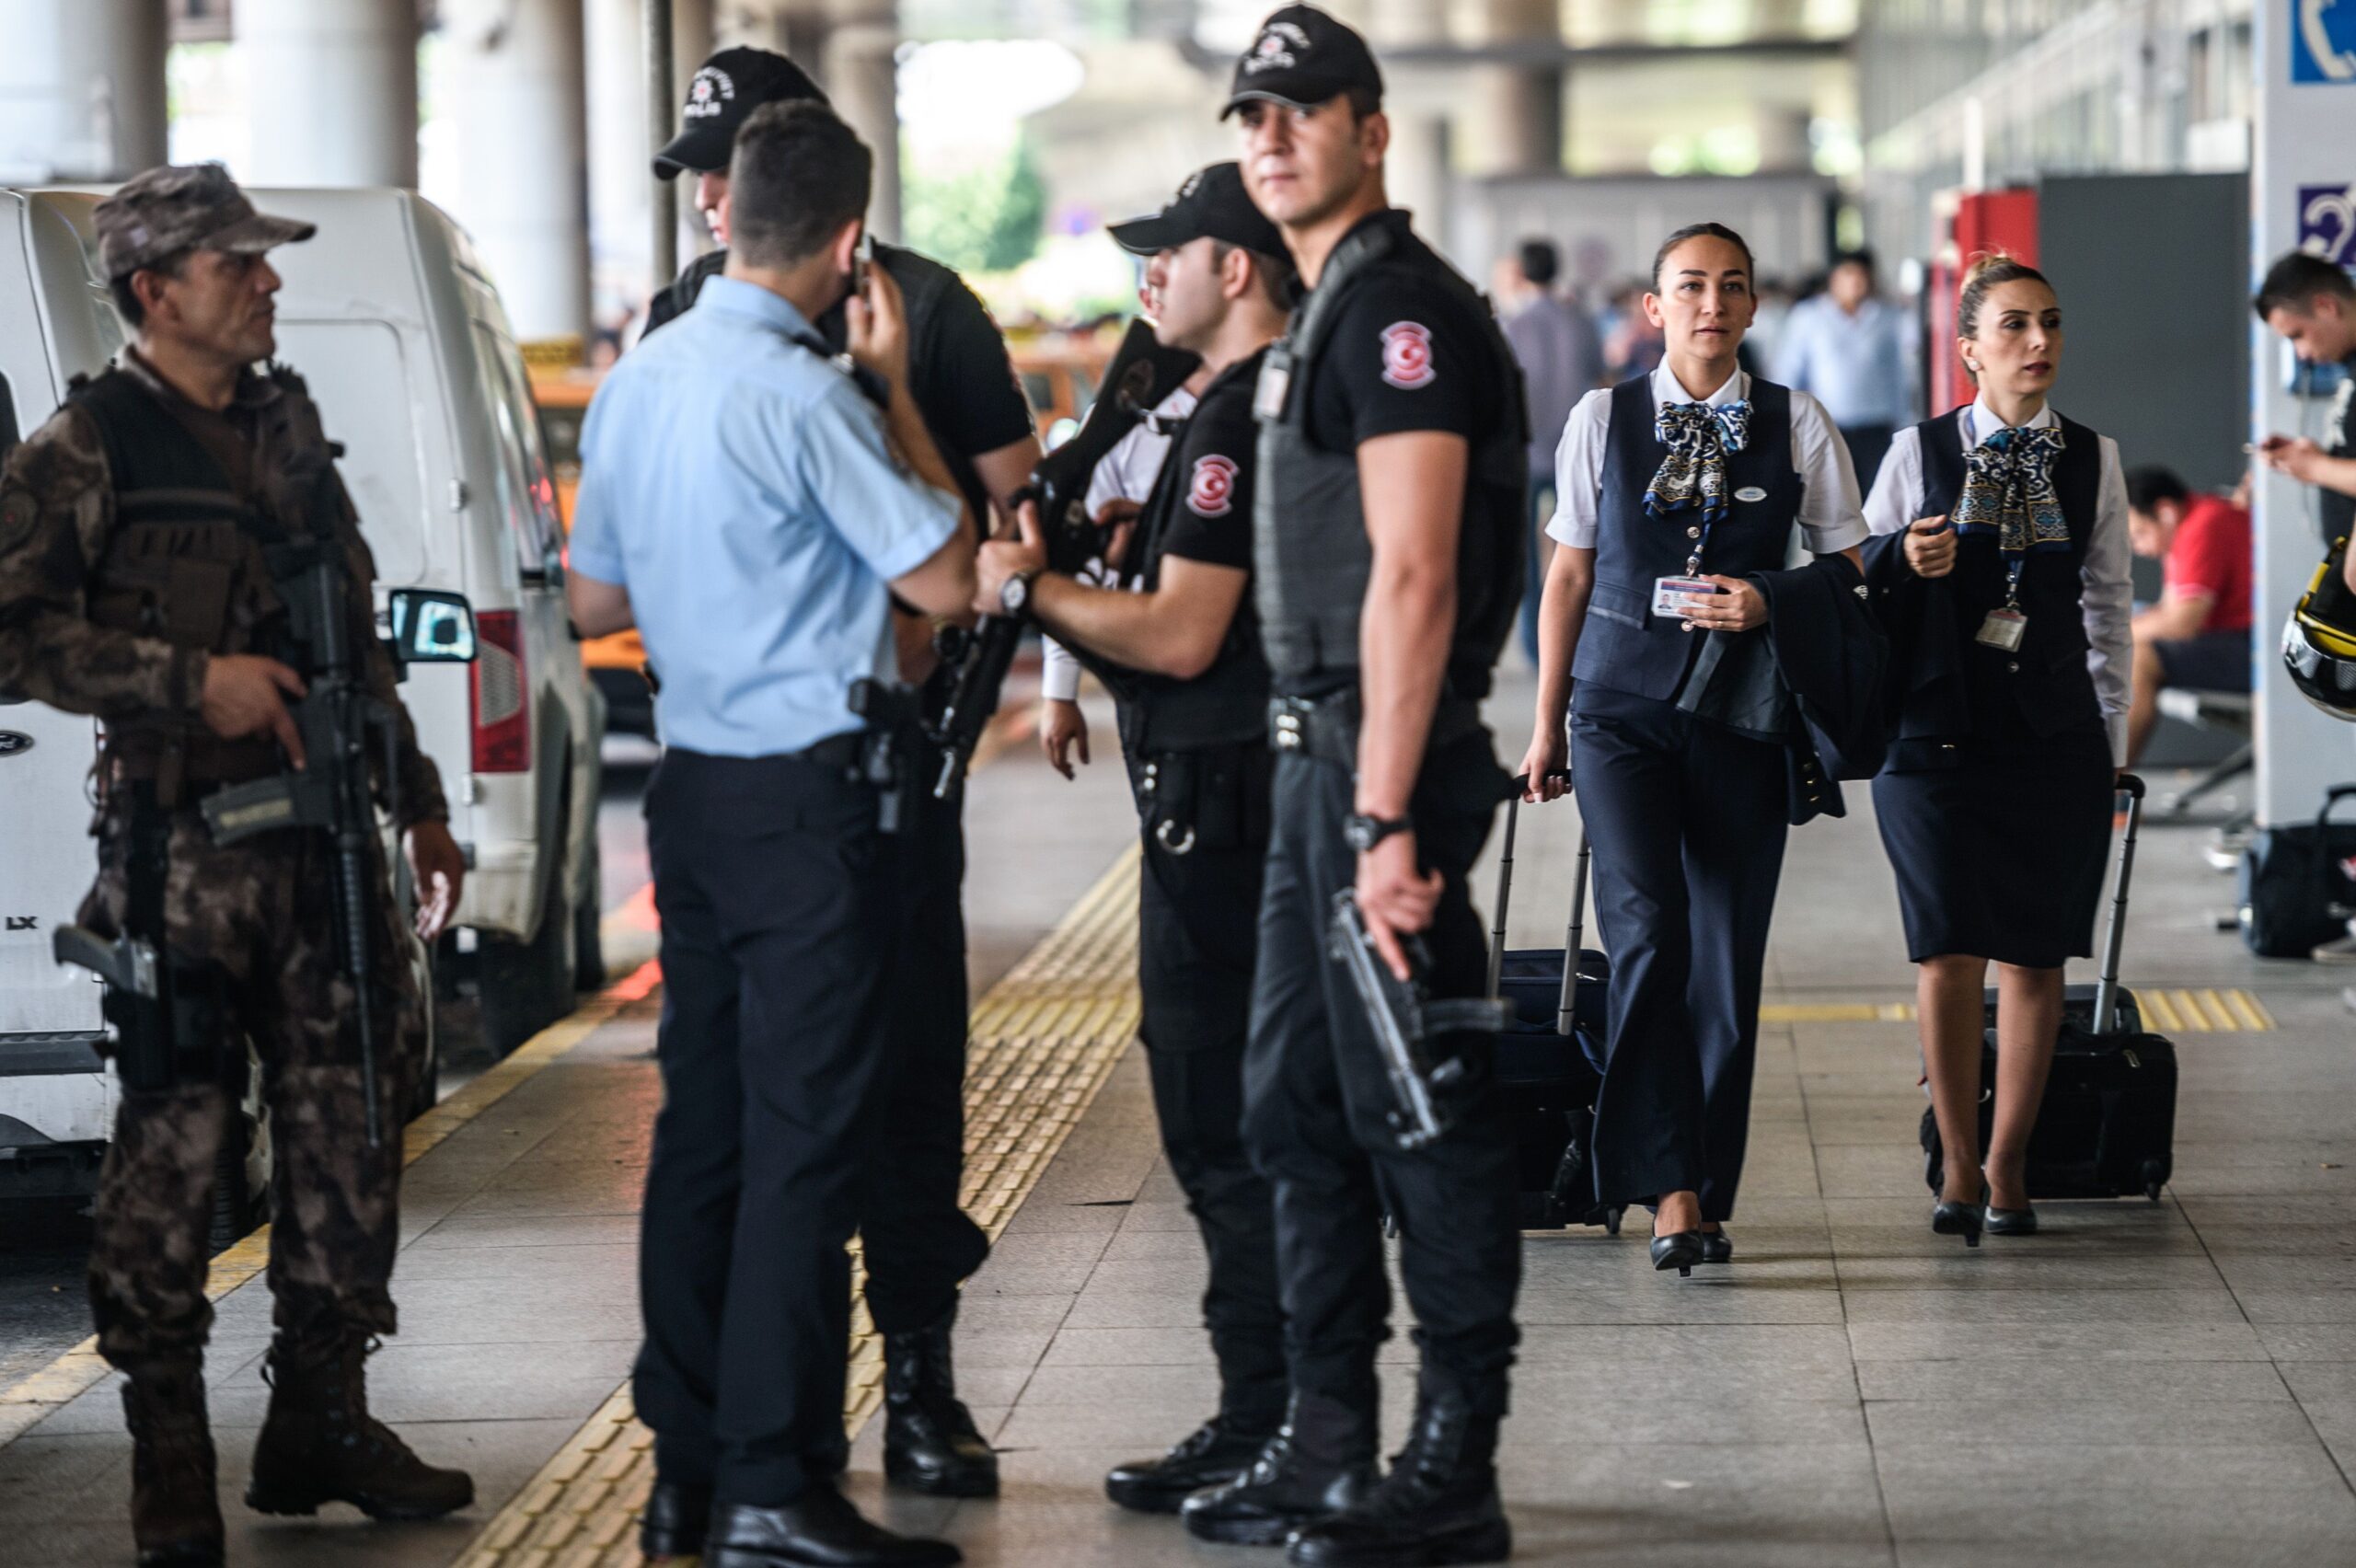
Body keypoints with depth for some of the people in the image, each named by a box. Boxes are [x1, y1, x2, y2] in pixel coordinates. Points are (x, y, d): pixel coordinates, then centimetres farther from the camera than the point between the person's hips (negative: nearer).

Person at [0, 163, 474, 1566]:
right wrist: (190, 682, -17)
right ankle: (170, 1454, 4)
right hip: (181, 846, -6)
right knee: (174, 1145, -4)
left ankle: (322, 1419, 19)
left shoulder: (288, 427, 16)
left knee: (349, 1128, 7)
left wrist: (419, 803, 21)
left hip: (322, 839, 6)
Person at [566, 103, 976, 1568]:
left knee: (704, 1121, 12)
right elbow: (945, 576, -10)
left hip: (692, 783, 8)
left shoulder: (635, 383, 8)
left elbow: (597, 598, 18)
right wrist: (896, 387, -3)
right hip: (810, 799, -8)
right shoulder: (805, 395, -17)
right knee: (808, 1141, -5)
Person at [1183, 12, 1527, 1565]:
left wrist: (1387, 818, -24)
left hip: (1389, 761, -11)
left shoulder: (1401, 308, -13)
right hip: (1319, 752, 11)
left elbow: (1414, 577, -20)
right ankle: (1329, 1442, 22)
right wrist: (1344, 794, 17)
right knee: (1298, 1103, 14)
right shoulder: (1326, 318, 19)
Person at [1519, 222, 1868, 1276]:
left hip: (1743, 712, 1)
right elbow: (1569, 575, 11)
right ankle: (1670, 1189, -17)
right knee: (1647, 928, -16)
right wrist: (1547, 724, 11)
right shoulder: (1602, 420, 5)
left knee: (1728, 952, 2)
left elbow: (1848, 574, 9)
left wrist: (1770, 607, -10)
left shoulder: (1798, 426, 5)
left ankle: (1709, 1189, 13)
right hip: (1623, 705, -1)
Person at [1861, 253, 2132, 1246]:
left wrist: (2111, 737, 10)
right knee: (1949, 951, -7)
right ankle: (1958, 1168, 4)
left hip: (2055, 738, 2)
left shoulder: (2093, 460, 8)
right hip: (1938, 733, -2)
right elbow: (1855, 579, 9)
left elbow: (2109, 601, 13)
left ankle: (2008, 1167, 12)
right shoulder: (1918, 452, 3)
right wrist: (1904, 561, -13)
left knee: (2034, 953, 1)